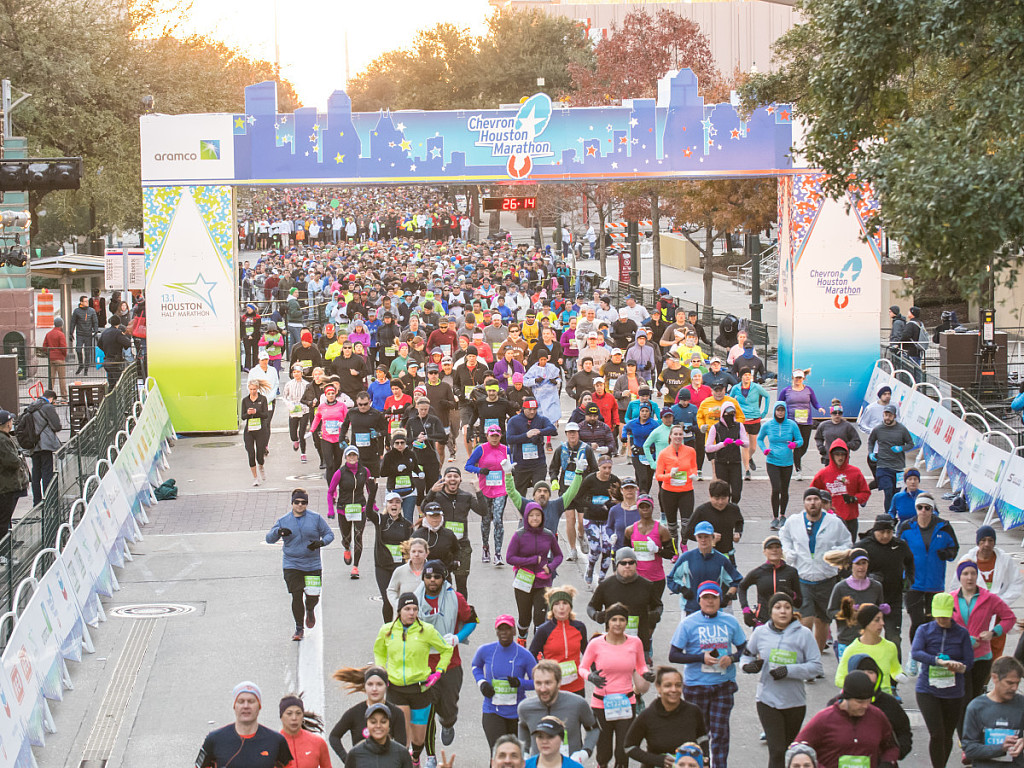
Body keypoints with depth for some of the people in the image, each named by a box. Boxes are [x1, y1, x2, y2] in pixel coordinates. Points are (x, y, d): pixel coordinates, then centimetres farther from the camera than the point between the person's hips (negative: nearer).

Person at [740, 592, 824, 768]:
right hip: (768, 700, -1)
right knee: (776, 751, -11)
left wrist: (789, 670, -19)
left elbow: (816, 666, -7)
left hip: (795, 702, 1)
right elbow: (746, 657, 16)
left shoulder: (803, 634, -4)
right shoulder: (761, 633, 1)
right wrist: (749, 666, -9)